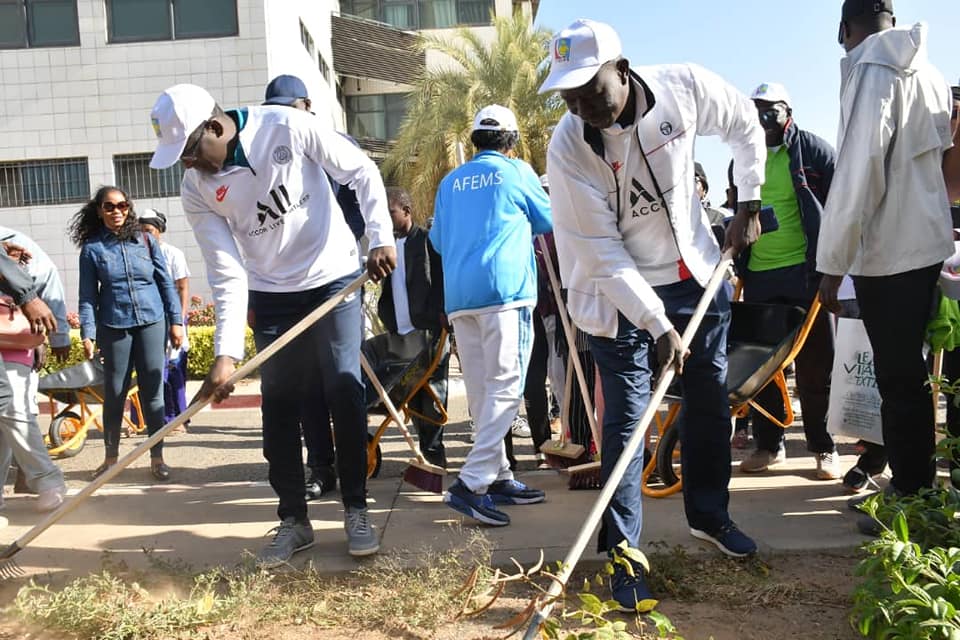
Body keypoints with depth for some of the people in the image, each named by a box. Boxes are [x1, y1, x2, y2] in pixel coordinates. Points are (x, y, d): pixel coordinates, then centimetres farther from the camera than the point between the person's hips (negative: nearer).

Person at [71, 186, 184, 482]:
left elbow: (166, 283, 6)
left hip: (152, 323, 0)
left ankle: (157, 458, 11)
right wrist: (87, 334, -6)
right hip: (114, 328, 0)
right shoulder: (92, 247, 2)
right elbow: (87, 295, 2)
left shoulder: (146, 241, 4)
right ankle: (110, 457, 22)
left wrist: (176, 321, 1)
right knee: (114, 393, 8)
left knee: (153, 392, 3)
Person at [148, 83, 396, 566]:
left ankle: (356, 512, 10)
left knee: (345, 392, -5)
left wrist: (380, 237, -17)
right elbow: (228, 274, -10)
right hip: (271, 296, 3)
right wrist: (227, 352, -18)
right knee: (278, 406, 4)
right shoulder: (197, 191, -8)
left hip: (334, 280, -3)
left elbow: (362, 173, -8)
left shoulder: (289, 128, -17)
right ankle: (293, 520, 18)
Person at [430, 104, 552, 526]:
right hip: (505, 290, -5)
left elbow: (437, 240, 23)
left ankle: (498, 477, 15)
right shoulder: (517, 172, 5)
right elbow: (548, 220, 18)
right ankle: (471, 483, -15)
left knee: (480, 390, 8)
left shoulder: (450, 182, 16)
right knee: (505, 386, -7)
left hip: (458, 295, 6)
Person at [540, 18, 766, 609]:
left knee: (712, 400, 14)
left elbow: (746, 126, 7)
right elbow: (602, 250, -21)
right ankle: (623, 555, 7)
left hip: (698, 275, 4)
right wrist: (656, 323, -24)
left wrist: (749, 204, 4)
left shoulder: (684, 87, -14)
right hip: (620, 293, -4)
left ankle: (710, 514, 36)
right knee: (627, 419, -6)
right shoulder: (568, 146, -22)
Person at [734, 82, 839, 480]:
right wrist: (738, 264, 15)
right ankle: (769, 444, 18)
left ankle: (823, 447, 14)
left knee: (814, 364, 2)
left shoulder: (814, 151, -1)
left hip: (806, 271, -4)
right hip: (758, 275, 4)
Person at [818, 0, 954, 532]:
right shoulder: (928, 73, 14)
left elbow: (858, 172, -19)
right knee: (907, 373, 17)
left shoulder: (873, 70, -12)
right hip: (927, 241, 9)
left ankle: (910, 499, 7)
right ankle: (914, 483, 28)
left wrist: (832, 263, -15)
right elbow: (940, 156, 18)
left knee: (899, 379, -2)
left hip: (887, 251, -9)